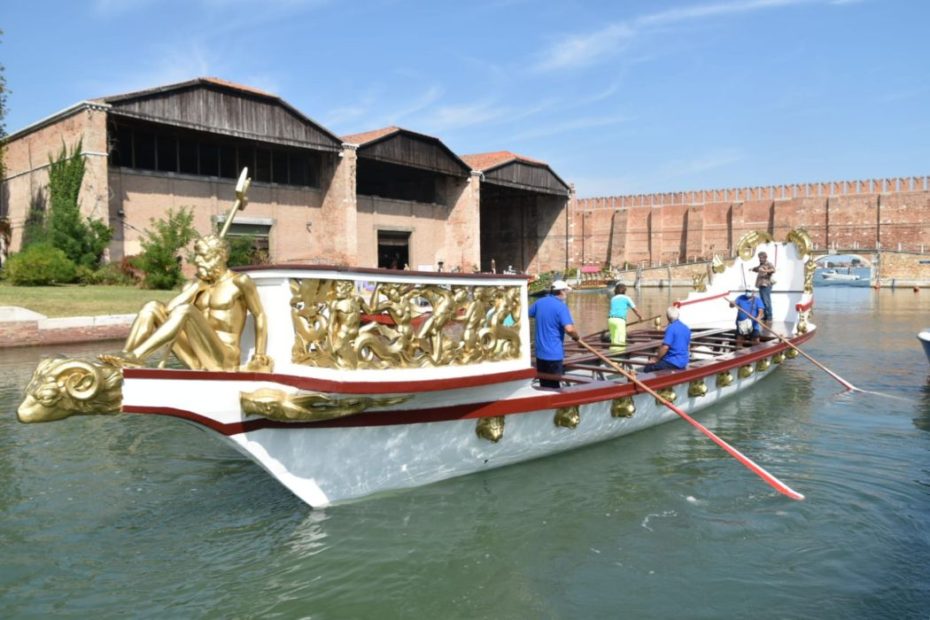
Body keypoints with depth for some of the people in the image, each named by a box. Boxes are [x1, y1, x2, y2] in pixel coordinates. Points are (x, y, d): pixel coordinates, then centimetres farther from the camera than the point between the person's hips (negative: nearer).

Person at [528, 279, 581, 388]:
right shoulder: (561, 306, -15)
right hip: (554, 353, -6)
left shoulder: (539, 302, 6)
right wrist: (577, 337, -6)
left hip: (540, 353, 7)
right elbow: (569, 329, -26)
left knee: (544, 386, 15)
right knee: (553, 386, 1)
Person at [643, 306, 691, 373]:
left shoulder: (671, 328, -17)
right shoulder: (687, 328, 9)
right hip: (683, 362, 9)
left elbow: (665, 347, -24)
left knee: (647, 368, -5)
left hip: (672, 362, -9)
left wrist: (656, 359, -11)